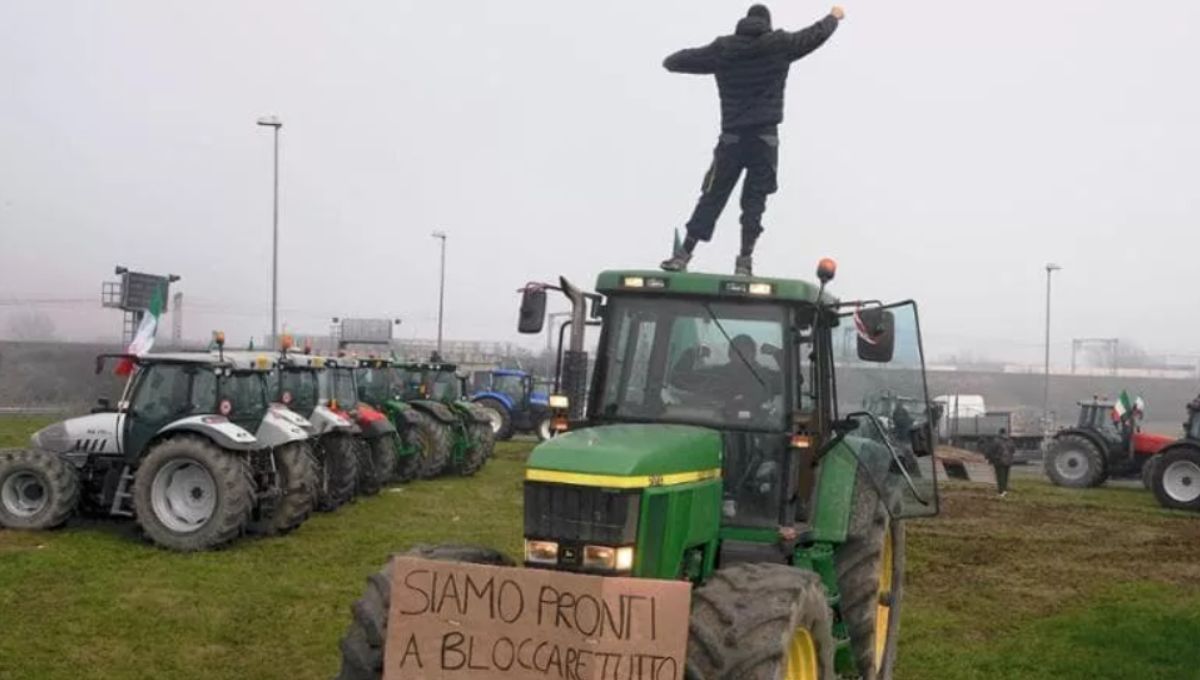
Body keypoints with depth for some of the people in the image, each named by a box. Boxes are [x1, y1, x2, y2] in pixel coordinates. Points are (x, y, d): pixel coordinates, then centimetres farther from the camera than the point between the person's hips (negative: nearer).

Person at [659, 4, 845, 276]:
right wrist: (834, 17, 37)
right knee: (754, 200, 3)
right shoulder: (779, 45, 2)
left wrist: (670, 60, 35)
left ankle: (684, 253, 2)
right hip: (765, 136, -1)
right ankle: (745, 259, -3)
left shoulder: (722, 49, 5)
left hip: (731, 136, 1)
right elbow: (816, 34, 17)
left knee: (712, 197, 6)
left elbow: (675, 62, 11)